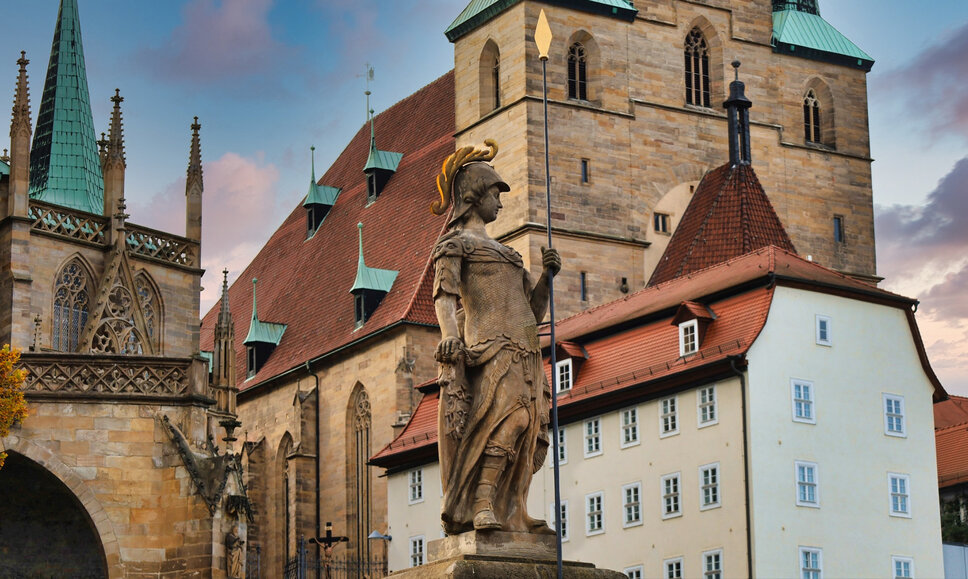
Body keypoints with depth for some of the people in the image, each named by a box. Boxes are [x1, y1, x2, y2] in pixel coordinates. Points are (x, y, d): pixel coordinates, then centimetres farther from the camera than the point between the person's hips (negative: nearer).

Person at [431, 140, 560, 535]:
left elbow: (534, 310, 25)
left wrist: (547, 275, 8)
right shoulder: (454, 243, 8)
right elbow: (444, 294, -9)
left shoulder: (503, 253, 32)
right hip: (491, 346, -8)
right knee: (508, 415, -26)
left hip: (524, 355, 8)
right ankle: (482, 506, -31)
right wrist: (449, 336, -27)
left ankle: (513, 513, -3)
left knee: (531, 431, -1)